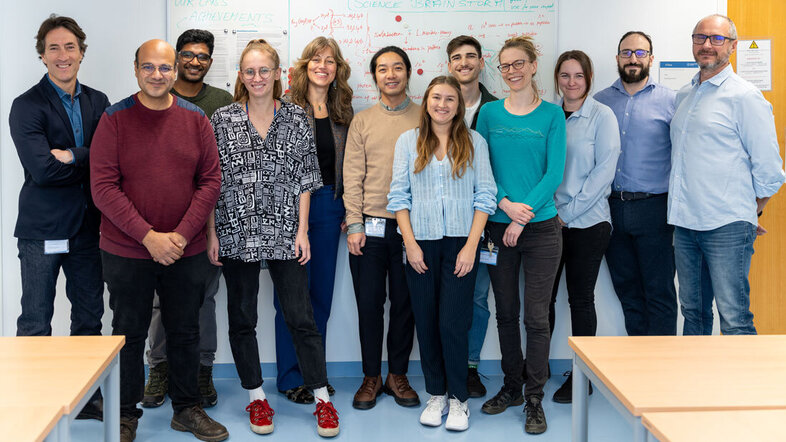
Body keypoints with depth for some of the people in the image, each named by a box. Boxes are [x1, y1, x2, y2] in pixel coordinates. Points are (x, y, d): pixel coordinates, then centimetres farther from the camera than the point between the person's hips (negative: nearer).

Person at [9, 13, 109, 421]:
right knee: (35, 325, 5)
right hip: (43, 230, -4)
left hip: (88, 227, 5)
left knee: (89, 318, 14)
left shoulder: (98, 103, 9)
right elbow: (41, 169, -18)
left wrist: (71, 156, -17)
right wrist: (91, 160, -11)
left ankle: (87, 397, 27)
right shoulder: (27, 107, -6)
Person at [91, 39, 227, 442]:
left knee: (185, 332, 13)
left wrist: (181, 235, -10)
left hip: (186, 253, 2)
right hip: (126, 252, -2)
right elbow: (103, 186, -10)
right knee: (129, 334, 9)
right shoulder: (115, 118, -5)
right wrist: (149, 236, -16)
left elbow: (211, 181, 1)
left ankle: (187, 408, 29)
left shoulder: (195, 119, 2)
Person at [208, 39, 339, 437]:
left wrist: (302, 230, -2)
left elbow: (305, 180, 3)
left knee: (301, 316, 1)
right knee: (242, 318, 9)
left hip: (284, 233, -1)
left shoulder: (296, 118, 3)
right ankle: (256, 396, 23)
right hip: (236, 234, 1)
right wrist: (212, 233, -3)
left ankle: (322, 398, 12)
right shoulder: (223, 119, 1)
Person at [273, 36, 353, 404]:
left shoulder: (342, 112, 11)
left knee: (322, 291, 10)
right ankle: (290, 377, 12)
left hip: (329, 205, 5)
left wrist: (348, 209, 8)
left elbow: (345, 165, 14)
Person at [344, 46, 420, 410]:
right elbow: (352, 176, 4)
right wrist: (354, 225, -5)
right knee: (369, 303, 5)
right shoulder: (362, 121, 8)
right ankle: (371, 376, 19)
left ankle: (397, 375, 21)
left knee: (405, 302, 7)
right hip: (369, 227, 1)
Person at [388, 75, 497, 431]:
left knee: (453, 323, -5)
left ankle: (458, 399, 9)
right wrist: (410, 243, -5)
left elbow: (485, 195, 1)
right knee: (426, 322, 5)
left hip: (460, 243, -2)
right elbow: (399, 195, 4)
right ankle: (436, 394, 19)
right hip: (421, 244, 2)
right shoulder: (408, 141, 7)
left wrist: (471, 245, -7)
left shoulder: (474, 142, 5)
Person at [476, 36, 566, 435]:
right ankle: (511, 387, 27)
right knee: (506, 312, 11)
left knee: (536, 316, -1)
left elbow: (554, 173, -6)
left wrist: (523, 215, -13)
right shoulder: (489, 113, 6)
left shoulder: (551, 114, 0)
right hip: (498, 227, 2)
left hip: (540, 227, -2)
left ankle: (534, 400, 10)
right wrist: (505, 204, -12)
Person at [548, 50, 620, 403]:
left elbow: (604, 171, -9)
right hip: (549, 220, 3)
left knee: (581, 298, 4)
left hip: (587, 221, -3)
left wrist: (568, 211, -12)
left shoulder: (602, 116, -2)